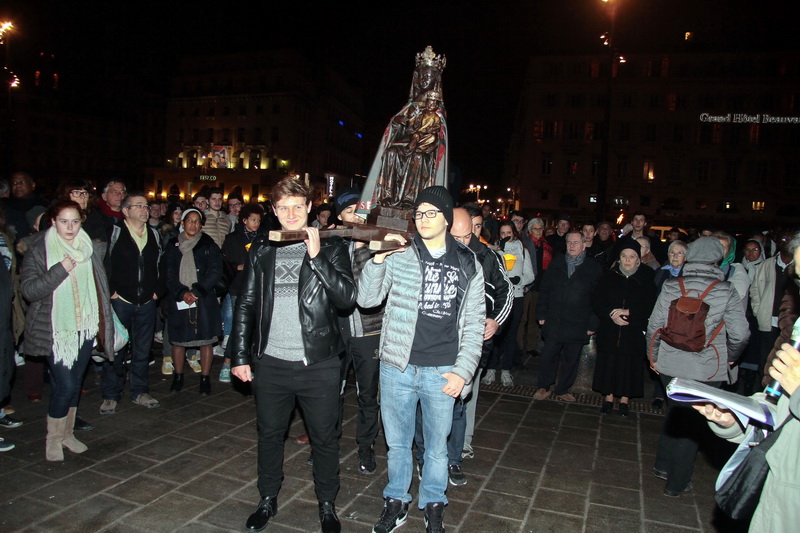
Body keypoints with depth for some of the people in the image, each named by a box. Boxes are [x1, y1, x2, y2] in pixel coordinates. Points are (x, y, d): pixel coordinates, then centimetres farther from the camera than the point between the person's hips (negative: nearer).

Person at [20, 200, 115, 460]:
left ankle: (67, 433, 29)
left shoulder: (91, 248, 6)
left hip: (85, 327, 4)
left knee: (75, 383, 12)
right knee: (64, 385, -7)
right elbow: (28, 290, -15)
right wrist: (60, 270, -23)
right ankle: (53, 439, 14)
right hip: (55, 329, -4)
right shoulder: (38, 250, -6)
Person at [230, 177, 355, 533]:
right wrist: (240, 357, 5)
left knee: (325, 439, 9)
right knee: (269, 435, 17)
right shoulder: (261, 250, 7)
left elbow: (348, 298, -13)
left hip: (318, 364, -2)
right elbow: (246, 305, 9)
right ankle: (268, 500, 38)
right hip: (270, 363, 3)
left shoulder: (331, 247, -1)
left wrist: (316, 257, -20)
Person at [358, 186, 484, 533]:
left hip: (442, 373, 0)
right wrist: (377, 260, -15)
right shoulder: (398, 256, 0)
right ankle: (396, 502, 37)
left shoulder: (468, 265, 2)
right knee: (397, 443, 16)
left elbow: (474, 324, 3)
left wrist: (462, 371, -4)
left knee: (436, 447, 15)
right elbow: (367, 299, -1)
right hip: (397, 368, 0)